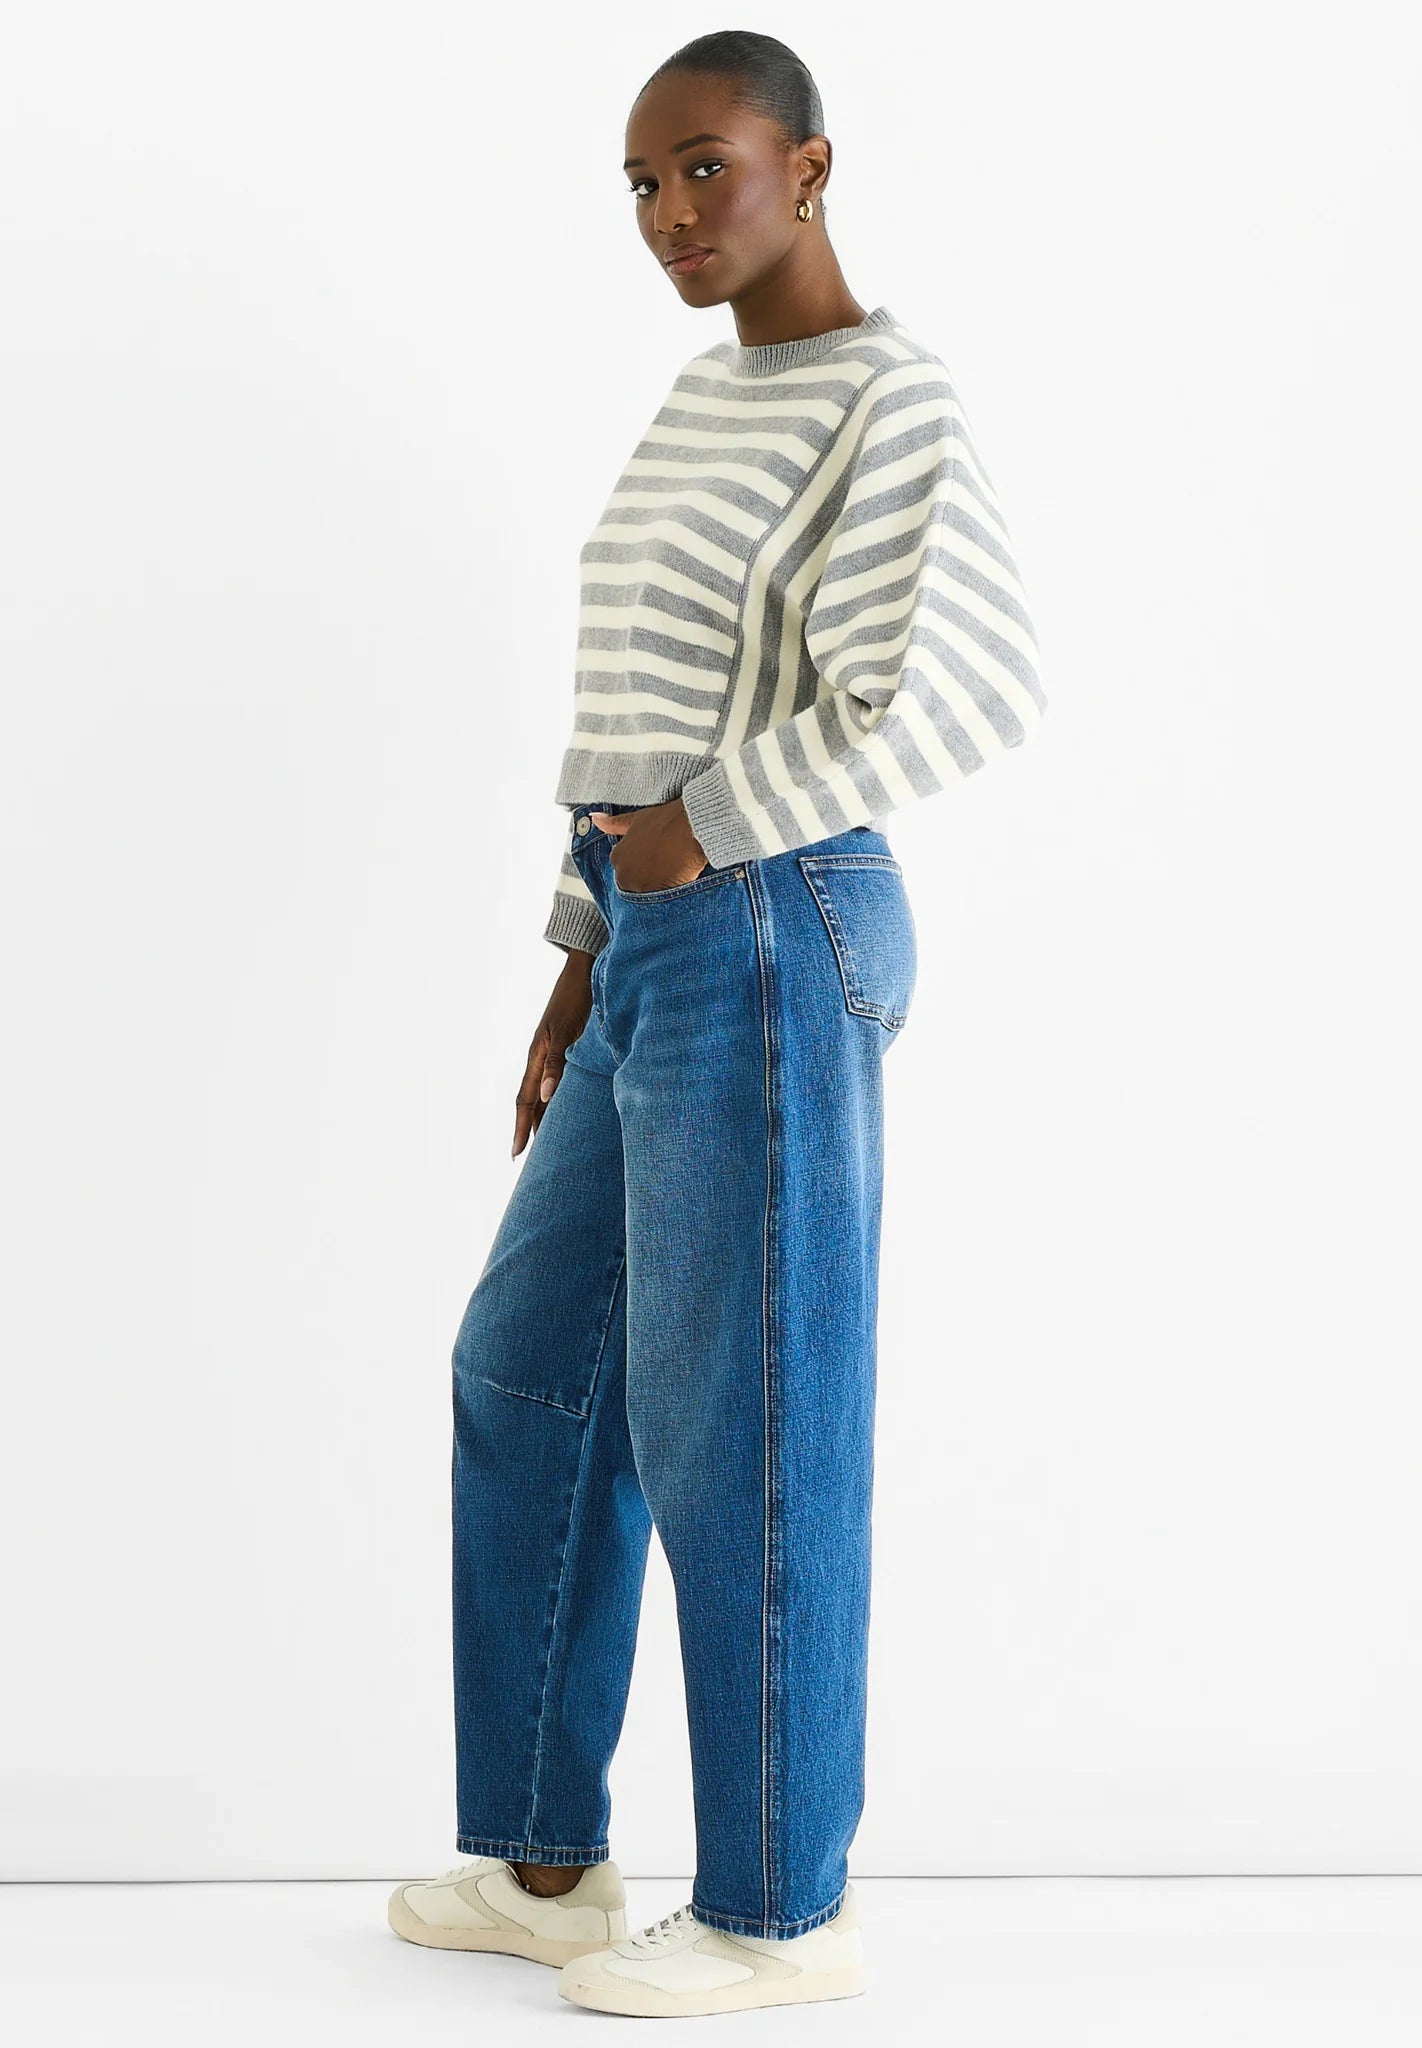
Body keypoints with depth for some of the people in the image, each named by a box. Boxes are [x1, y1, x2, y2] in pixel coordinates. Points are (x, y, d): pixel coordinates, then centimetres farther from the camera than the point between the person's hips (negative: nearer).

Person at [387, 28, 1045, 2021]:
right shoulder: (716, 401, 19)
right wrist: (588, 967, 21)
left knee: (742, 1433, -1)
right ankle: (546, 1858, 25)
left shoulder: (890, 403, -11)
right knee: (533, 1382, 15)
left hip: (766, 961, -10)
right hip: (672, 968, 10)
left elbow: (968, 687, -25)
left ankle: (782, 1899, 14)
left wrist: (706, 833, -16)